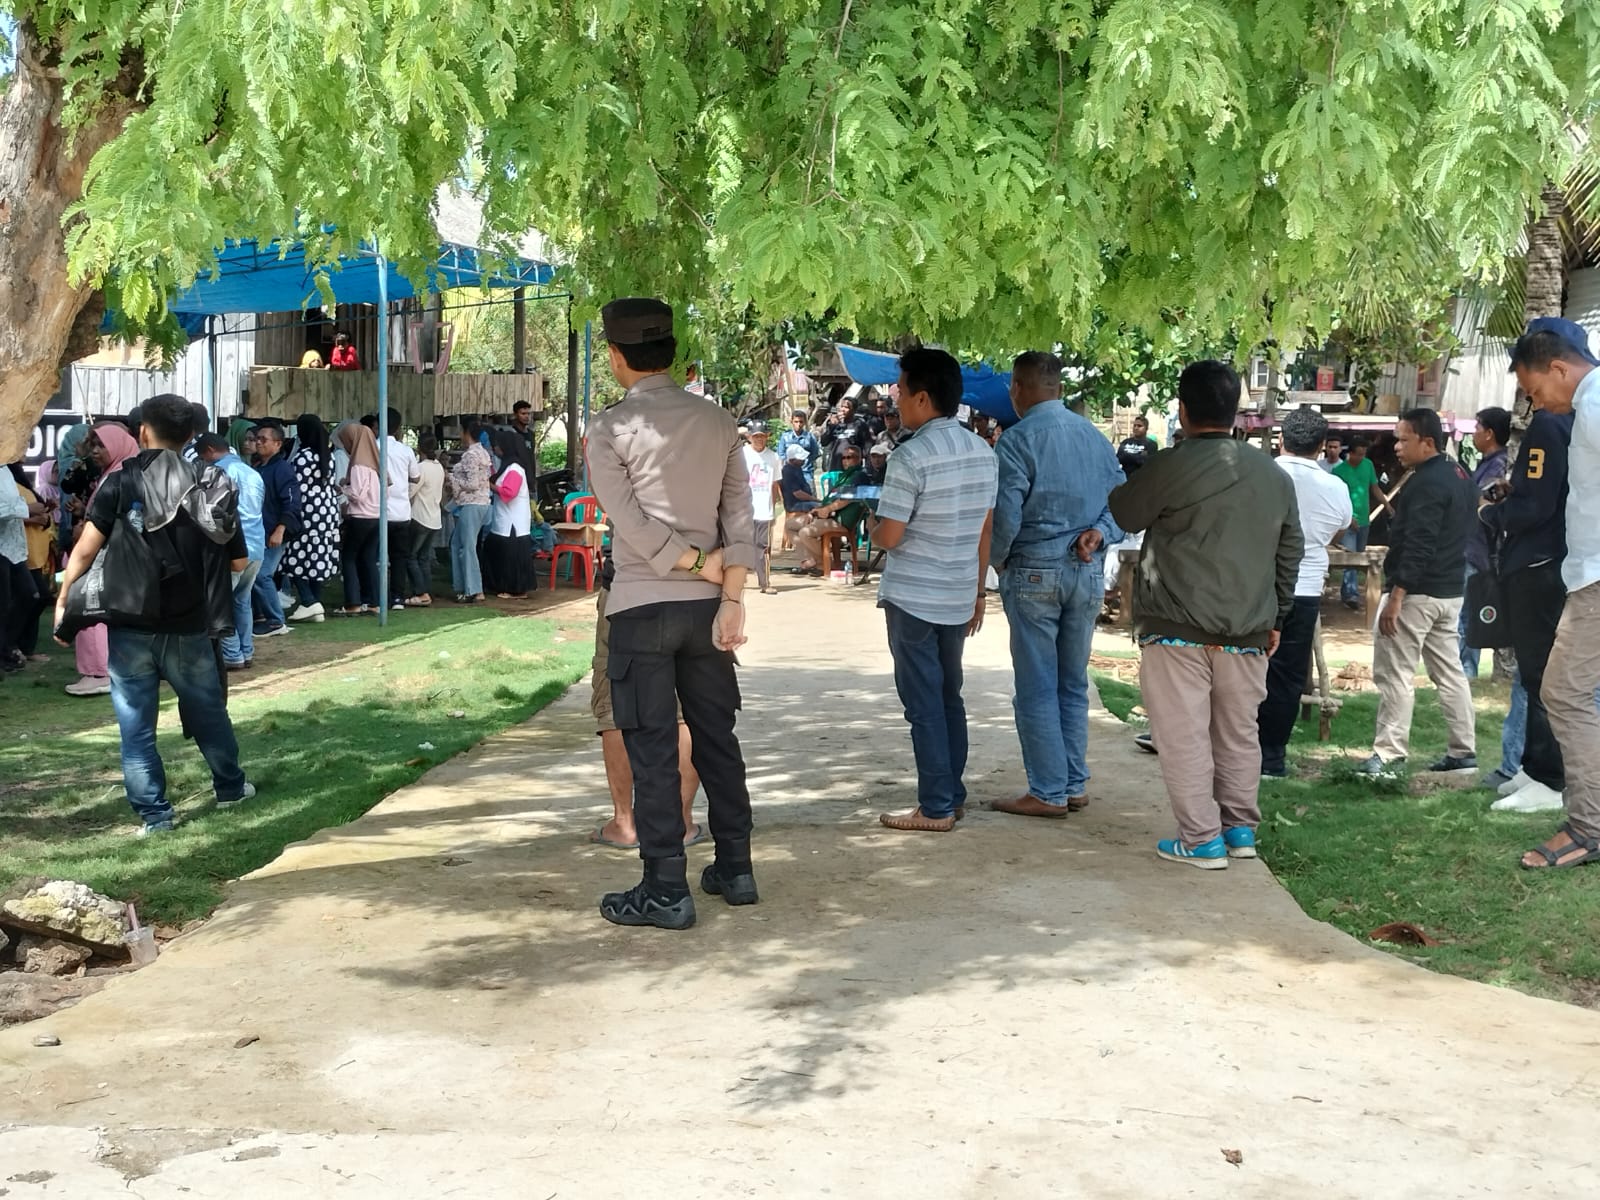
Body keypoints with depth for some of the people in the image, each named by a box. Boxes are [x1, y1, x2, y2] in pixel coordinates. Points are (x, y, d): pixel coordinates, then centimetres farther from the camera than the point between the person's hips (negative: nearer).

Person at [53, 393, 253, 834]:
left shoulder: (120, 484, -7)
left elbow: (84, 552, -10)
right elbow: (238, 561, 4)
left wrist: (63, 603, 1)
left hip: (131, 625, -2)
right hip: (188, 626, 2)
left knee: (135, 722, 7)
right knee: (207, 711, 21)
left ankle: (154, 813, 9)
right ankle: (230, 786, 36)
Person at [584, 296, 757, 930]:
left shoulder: (609, 430, -8)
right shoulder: (718, 422, 6)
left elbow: (633, 527, -15)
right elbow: (740, 518, 0)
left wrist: (704, 565, -6)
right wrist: (732, 598, -3)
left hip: (642, 607, -5)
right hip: (708, 605, 5)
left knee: (652, 749, 1)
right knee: (717, 737, 14)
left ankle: (665, 890, 4)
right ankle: (734, 870, 22)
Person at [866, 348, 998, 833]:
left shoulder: (911, 457, -17)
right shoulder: (983, 452, 5)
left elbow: (889, 537, -17)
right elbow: (985, 529, 11)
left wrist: (871, 525, 5)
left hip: (912, 598, -7)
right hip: (959, 598, 7)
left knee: (924, 704, -1)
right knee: (950, 698, 16)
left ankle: (936, 808, 3)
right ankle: (954, 795, 22)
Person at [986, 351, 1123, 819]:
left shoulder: (1017, 440, -12)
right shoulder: (1095, 436, 8)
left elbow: (1005, 516, -15)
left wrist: (996, 560, 1)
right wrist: (1100, 533, -4)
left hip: (1034, 574, -6)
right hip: (1088, 572, 6)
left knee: (1037, 689, 1)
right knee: (1074, 685, 14)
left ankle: (1048, 792, 3)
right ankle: (1075, 784, 18)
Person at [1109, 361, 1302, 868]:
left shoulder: (1170, 467, -11)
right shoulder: (1275, 475, 9)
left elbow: (1121, 515, 2)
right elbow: (1291, 552, 15)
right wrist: (1276, 617, 22)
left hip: (1178, 627, -6)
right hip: (1247, 630, 6)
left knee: (1185, 736, 0)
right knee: (1239, 732, 15)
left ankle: (1201, 840, 2)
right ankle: (1241, 830, 23)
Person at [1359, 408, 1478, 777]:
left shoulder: (1426, 483, -18)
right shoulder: (1460, 475, 13)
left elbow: (1417, 546, -24)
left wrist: (1395, 596, -24)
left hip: (1417, 592, -10)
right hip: (1450, 590, 10)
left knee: (1395, 673, -5)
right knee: (1449, 670, 13)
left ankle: (1389, 753, -5)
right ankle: (1464, 751, 16)